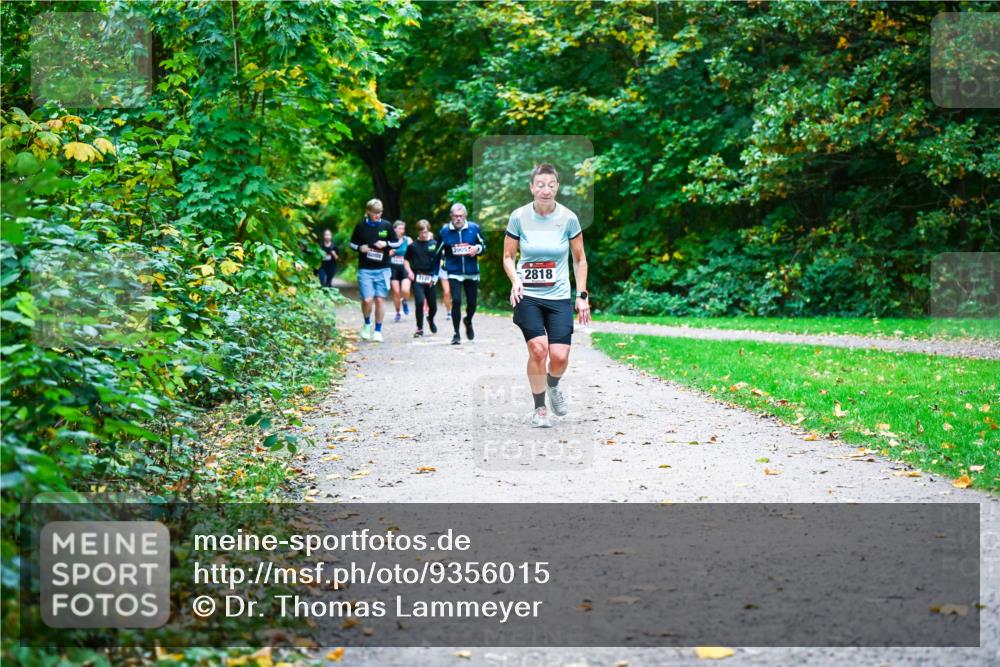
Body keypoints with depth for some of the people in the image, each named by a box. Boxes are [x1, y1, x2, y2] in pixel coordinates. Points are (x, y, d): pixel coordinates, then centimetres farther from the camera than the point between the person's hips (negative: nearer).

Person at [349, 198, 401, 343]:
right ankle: (367, 324, 17)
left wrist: (386, 244, -9)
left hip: (382, 269, 1)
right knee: (367, 300, -11)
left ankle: (378, 330, 15)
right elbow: (352, 244, 12)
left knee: (380, 299, 2)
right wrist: (360, 248, -9)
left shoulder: (386, 226, 2)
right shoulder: (361, 226, 1)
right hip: (365, 270, -1)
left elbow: (397, 243, 10)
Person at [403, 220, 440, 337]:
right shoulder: (413, 246, 1)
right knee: (419, 302, -14)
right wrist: (409, 271, -3)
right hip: (417, 278, -1)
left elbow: (439, 260, 5)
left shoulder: (434, 244, 1)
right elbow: (406, 260, 11)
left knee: (432, 305, 8)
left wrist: (435, 275, -4)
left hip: (430, 278, 1)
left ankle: (430, 319, 42)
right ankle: (420, 328, -3)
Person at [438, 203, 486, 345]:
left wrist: (477, 248, -14)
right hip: (454, 272, -2)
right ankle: (456, 334, -2)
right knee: (456, 301, -14)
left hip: (472, 272, 2)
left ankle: (468, 321, 42)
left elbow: (483, 245, 10)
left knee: (472, 302, 8)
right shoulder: (445, 231, -2)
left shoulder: (474, 228, -2)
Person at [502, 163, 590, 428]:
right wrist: (515, 281, -12)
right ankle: (539, 408, 3)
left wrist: (582, 295, 2)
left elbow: (580, 259, 8)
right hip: (527, 296, -1)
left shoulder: (568, 218, -3)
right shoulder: (519, 217, -4)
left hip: (559, 297, 1)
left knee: (560, 357, -10)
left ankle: (553, 385, 27)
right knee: (538, 349, -17)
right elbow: (508, 256, 7)